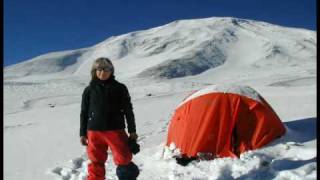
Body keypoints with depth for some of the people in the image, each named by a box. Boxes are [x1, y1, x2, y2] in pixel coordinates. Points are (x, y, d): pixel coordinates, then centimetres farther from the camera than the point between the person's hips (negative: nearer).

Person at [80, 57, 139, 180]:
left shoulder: (119, 88, 2)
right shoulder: (89, 90, 5)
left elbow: (128, 110, 5)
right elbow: (84, 113, 9)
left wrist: (132, 131, 4)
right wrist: (82, 133, 7)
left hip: (115, 130, -1)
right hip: (94, 132, 1)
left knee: (123, 159, 2)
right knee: (96, 162, 8)